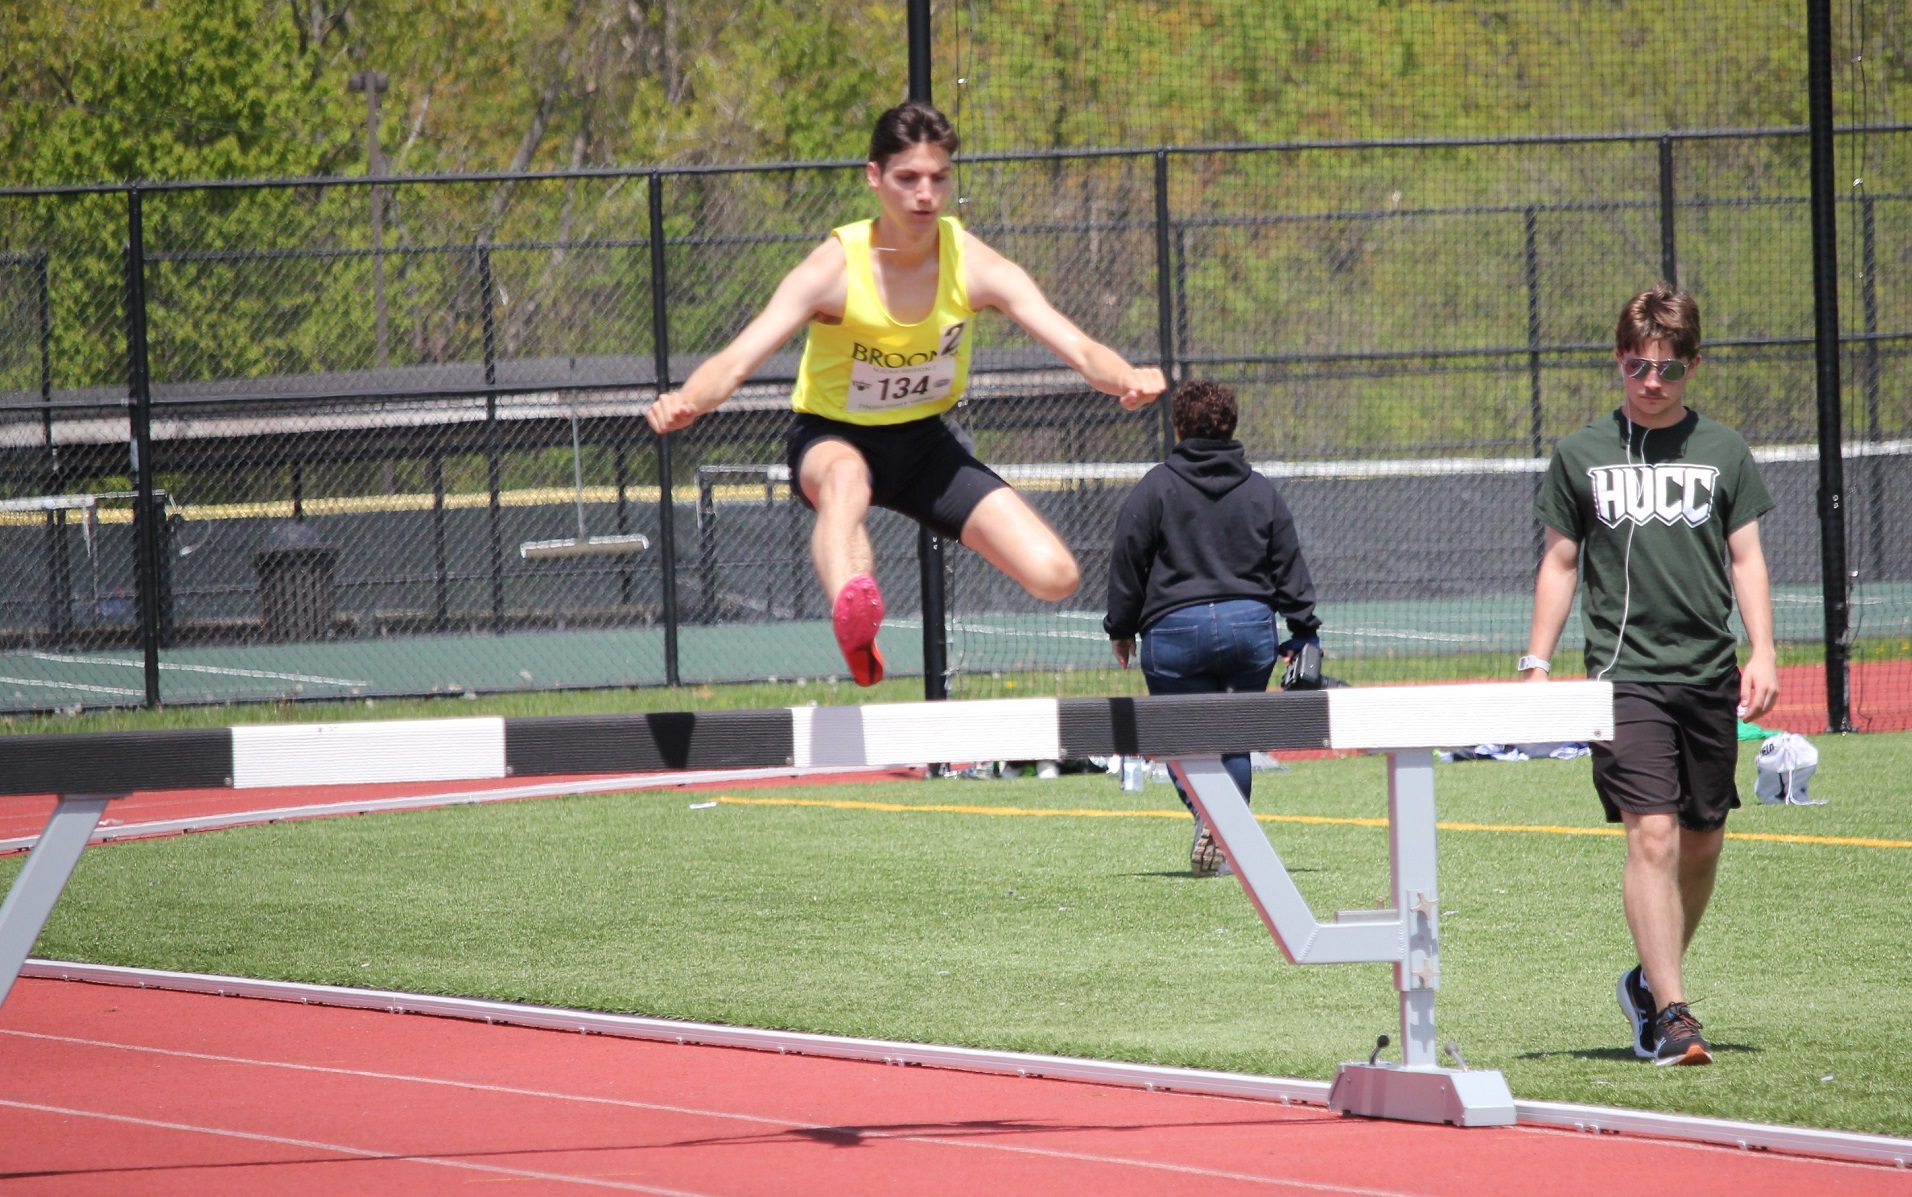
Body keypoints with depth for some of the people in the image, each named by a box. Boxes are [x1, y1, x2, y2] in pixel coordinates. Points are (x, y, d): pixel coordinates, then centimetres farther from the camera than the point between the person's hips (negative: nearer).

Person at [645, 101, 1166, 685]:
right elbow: (737, 360, -32)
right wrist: (687, 399, -54)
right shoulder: (834, 270, -23)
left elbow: (1077, 347, -23)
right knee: (845, 477, -43)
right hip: (833, 438, -4)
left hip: (924, 440, 4)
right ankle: (853, 620, -71)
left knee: (1055, 576, -12)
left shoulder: (975, 265, -16)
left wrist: (1125, 378, -47)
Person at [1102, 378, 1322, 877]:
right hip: (1251, 625, 3)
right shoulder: (1261, 491, 10)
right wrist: (1304, 632, 15)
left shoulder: (1155, 488, 0)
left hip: (1176, 628, -3)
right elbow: (1289, 566, 11)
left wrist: (1121, 628, 10)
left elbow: (1128, 561, 1)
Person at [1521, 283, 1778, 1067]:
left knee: (1702, 840, 8)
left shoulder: (1722, 451, 8)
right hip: (1624, 672, -3)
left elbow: (1746, 559, 8)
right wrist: (1536, 664, 3)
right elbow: (1559, 563, 10)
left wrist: (1762, 655, -4)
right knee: (1652, 833, -15)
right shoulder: (1581, 455, 5)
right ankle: (1670, 1012, -18)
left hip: (1710, 675, 3)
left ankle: (1652, 979, 29)